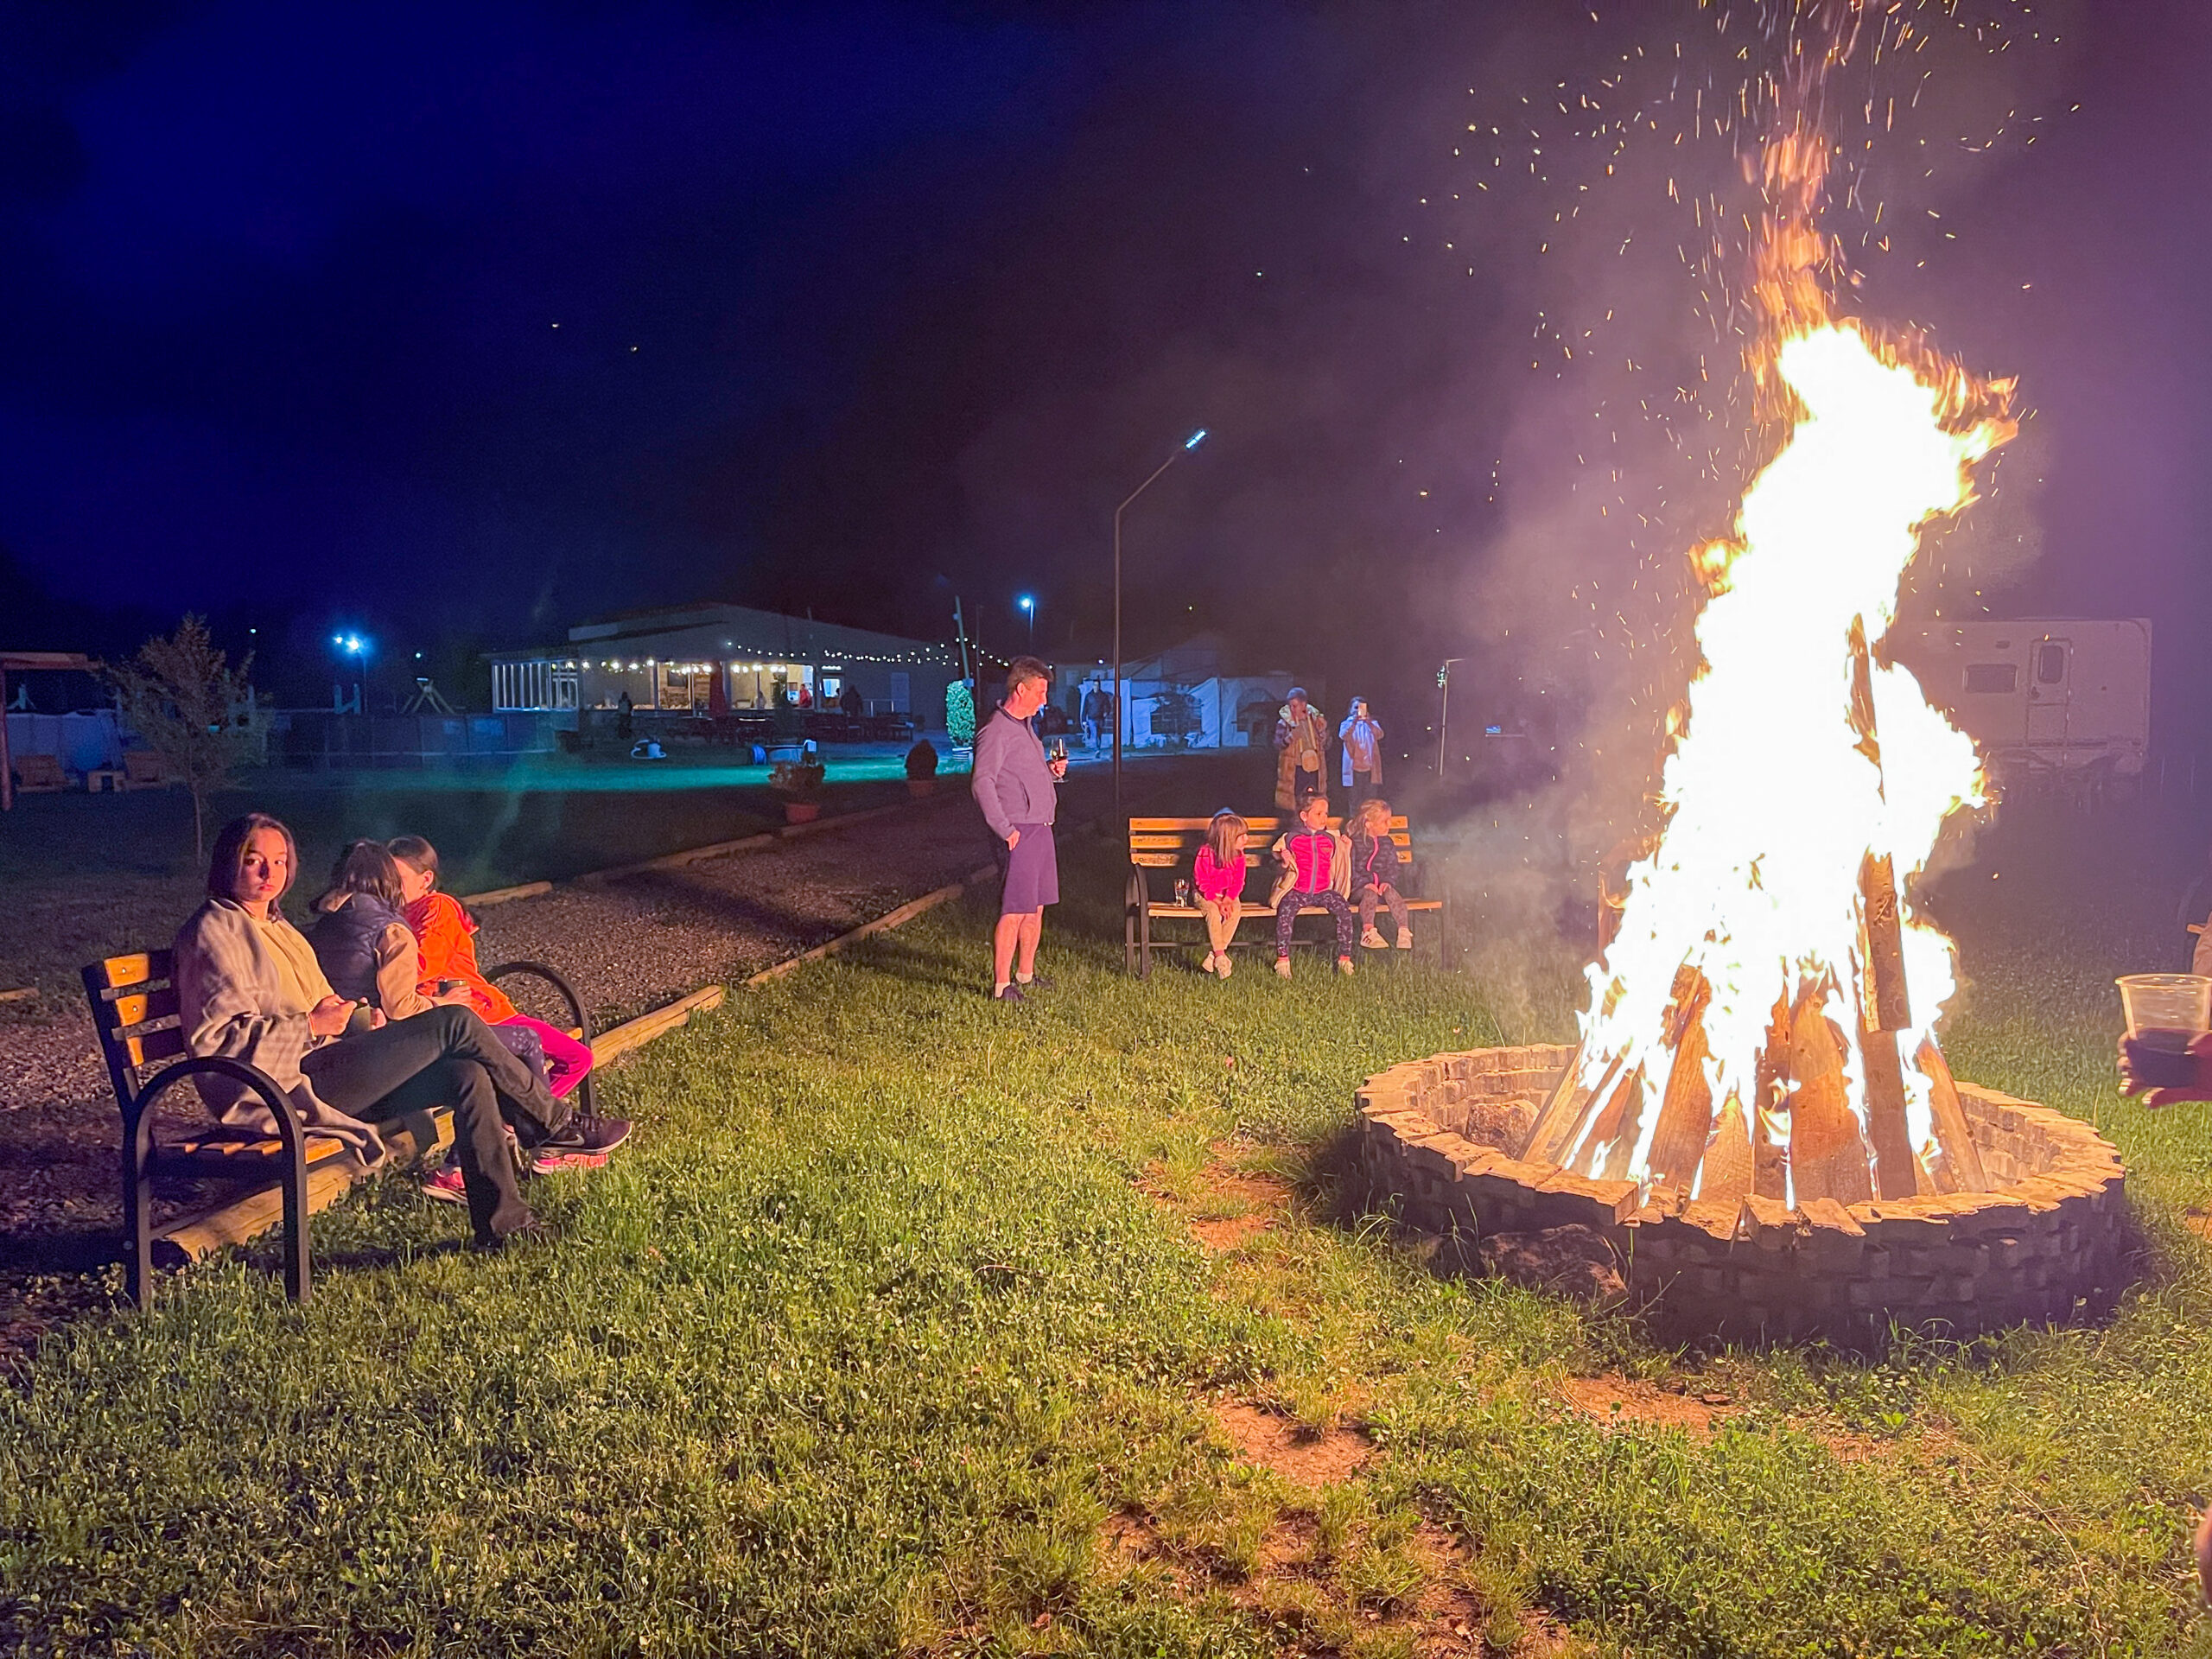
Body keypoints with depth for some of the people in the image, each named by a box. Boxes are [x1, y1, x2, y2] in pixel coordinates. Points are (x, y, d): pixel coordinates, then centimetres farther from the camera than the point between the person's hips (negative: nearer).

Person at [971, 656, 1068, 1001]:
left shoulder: (1024, 727, 18)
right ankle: (1001, 984, -2)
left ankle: (1025, 975, 25)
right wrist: (1005, 829, -21)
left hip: (1040, 829, 10)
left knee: (1036, 907, 14)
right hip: (1019, 834, -9)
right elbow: (982, 783, -19)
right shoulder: (996, 731, -13)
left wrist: (1051, 771, 8)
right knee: (1013, 910, -8)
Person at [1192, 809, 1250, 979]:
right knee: (1213, 910, -34)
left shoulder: (1238, 855, -4)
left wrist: (1227, 901, -21)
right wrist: (1218, 902, -26)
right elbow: (1203, 883, -16)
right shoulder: (1205, 853, -19)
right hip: (1204, 894, -4)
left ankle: (1212, 955, -24)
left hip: (1228, 894, 4)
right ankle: (1220, 956, -30)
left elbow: (1238, 882, -4)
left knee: (1235, 910, -27)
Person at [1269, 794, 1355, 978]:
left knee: (1344, 910, -24)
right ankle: (1282, 959, -23)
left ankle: (1344, 958, -15)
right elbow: (1288, 868, 8)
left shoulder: (1330, 840, 11)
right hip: (1297, 890, -2)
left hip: (1324, 890, 3)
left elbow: (1337, 868, 20)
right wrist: (1285, 862, -14)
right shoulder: (1292, 839, 2)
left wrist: (1346, 851, 8)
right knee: (1285, 911, -32)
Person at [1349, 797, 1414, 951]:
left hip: (1382, 885, 4)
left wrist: (1388, 882, -7)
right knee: (1370, 893, -35)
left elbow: (1393, 868, 14)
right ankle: (1368, 931, -47)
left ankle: (1404, 930, -38)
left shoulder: (1387, 843, 15)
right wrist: (1365, 883, -20)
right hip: (1358, 889, -4)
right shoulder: (1355, 843, -2)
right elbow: (1350, 870, -6)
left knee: (1391, 892, -28)